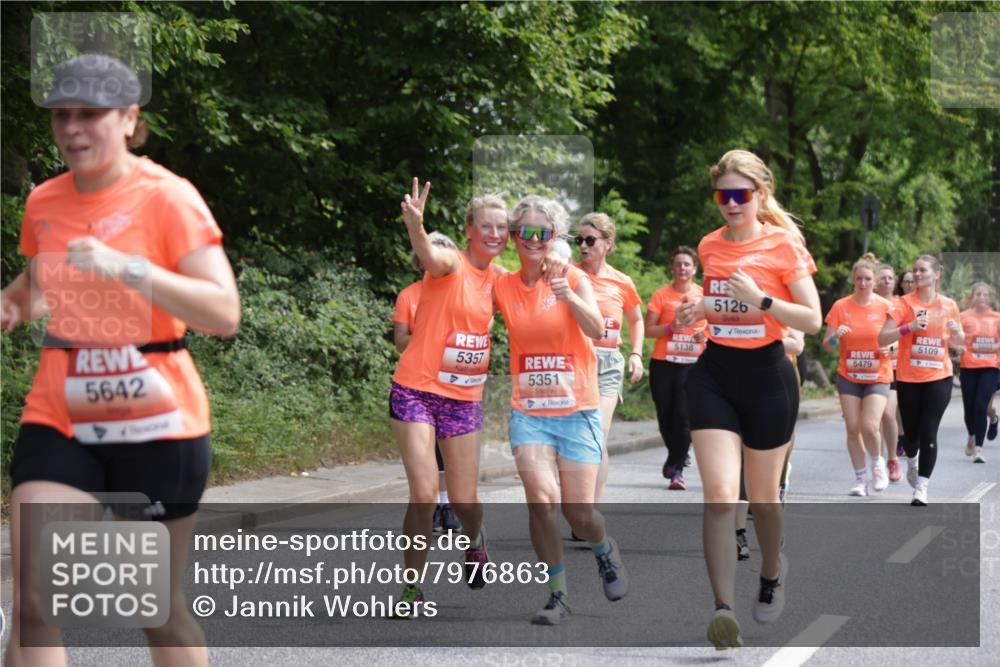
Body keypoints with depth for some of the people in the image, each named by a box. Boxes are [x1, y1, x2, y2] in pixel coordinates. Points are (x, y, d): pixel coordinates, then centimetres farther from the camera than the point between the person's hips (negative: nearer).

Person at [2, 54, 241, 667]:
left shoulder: (167, 197, -11)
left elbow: (225, 314, -21)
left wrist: (128, 268, -30)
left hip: (157, 425, -4)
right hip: (59, 420, 4)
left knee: (162, 612, 8)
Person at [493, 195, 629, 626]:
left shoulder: (573, 279, -4)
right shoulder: (503, 287, 4)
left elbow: (597, 330, -17)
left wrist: (570, 298, -37)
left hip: (577, 411, -1)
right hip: (528, 412, 1)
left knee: (579, 513, -3)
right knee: (541, 499, -19)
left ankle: (605, 550, 33)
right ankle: (557, 595, -4)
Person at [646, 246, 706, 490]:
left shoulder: (704, 295, 6)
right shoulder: (661, 295, 1)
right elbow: (649, 330, 0)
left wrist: (706, 333, -4)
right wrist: (670, 327, -17)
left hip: (692, 363, 0)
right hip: (663, 363, 0)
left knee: (683, 415, -10)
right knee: (665, 415, 6)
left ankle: (677, 468, -4)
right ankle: (676, 456, 33)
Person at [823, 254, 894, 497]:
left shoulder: (886, 307, -3)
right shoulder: (841, 306, -1)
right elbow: (827, 346, 0)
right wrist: (836, 335, -22)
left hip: (878, 377, -2)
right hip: (848, 377, 2)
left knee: (870, 427, -14)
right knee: (853, 428, -1)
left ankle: (878, 462, 17)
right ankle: (860, 479, 14)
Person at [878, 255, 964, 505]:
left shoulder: (948, 305, 4)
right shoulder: (905, 303, -4)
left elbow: (958, 343, 17)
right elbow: (882, 339, -10)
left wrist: (957, 332, -6)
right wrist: (910, 327, -24)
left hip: (938, 377, 0)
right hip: (908, 378, 0)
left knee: (929, 433, -8)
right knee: (911, 432, 9)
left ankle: (921, 488, -4)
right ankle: (912, 462, 42)